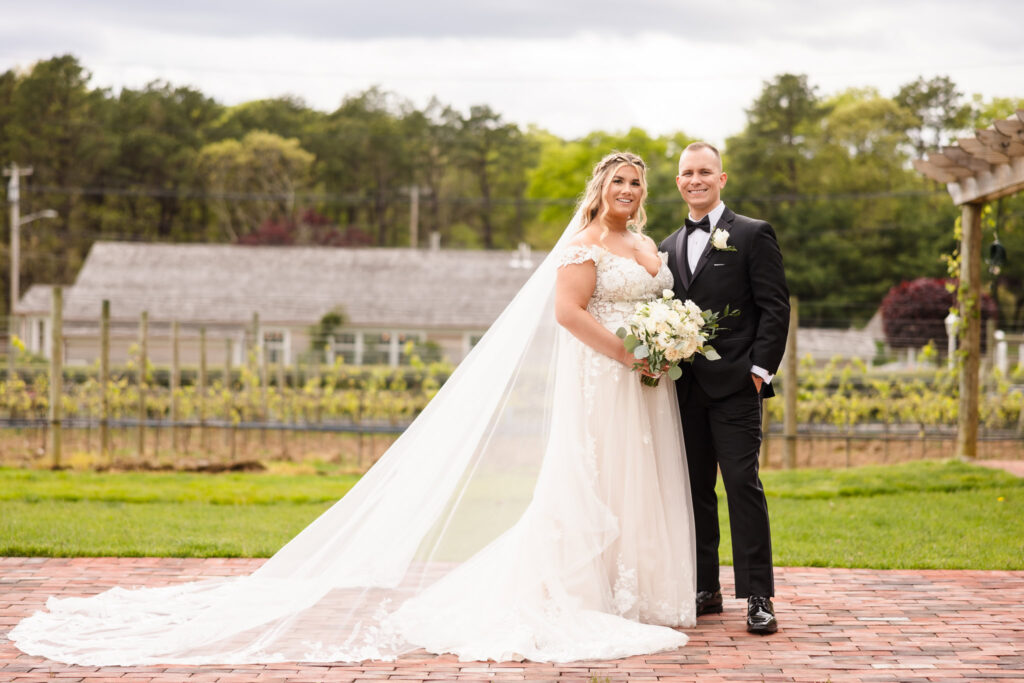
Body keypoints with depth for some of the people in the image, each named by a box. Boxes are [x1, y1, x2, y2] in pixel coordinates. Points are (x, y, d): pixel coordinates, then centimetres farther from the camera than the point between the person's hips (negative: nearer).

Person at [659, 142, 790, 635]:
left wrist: (760, 368, -13)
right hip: (685, 387, 6)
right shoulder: (670, 246, 18)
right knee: (694, 488, 8)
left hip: (734, 385, -6)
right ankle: (705, 589, 15)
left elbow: (775, 307, -5)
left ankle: (759, 598, -8)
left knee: (742, 483, -9)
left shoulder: (753, 235, 1)